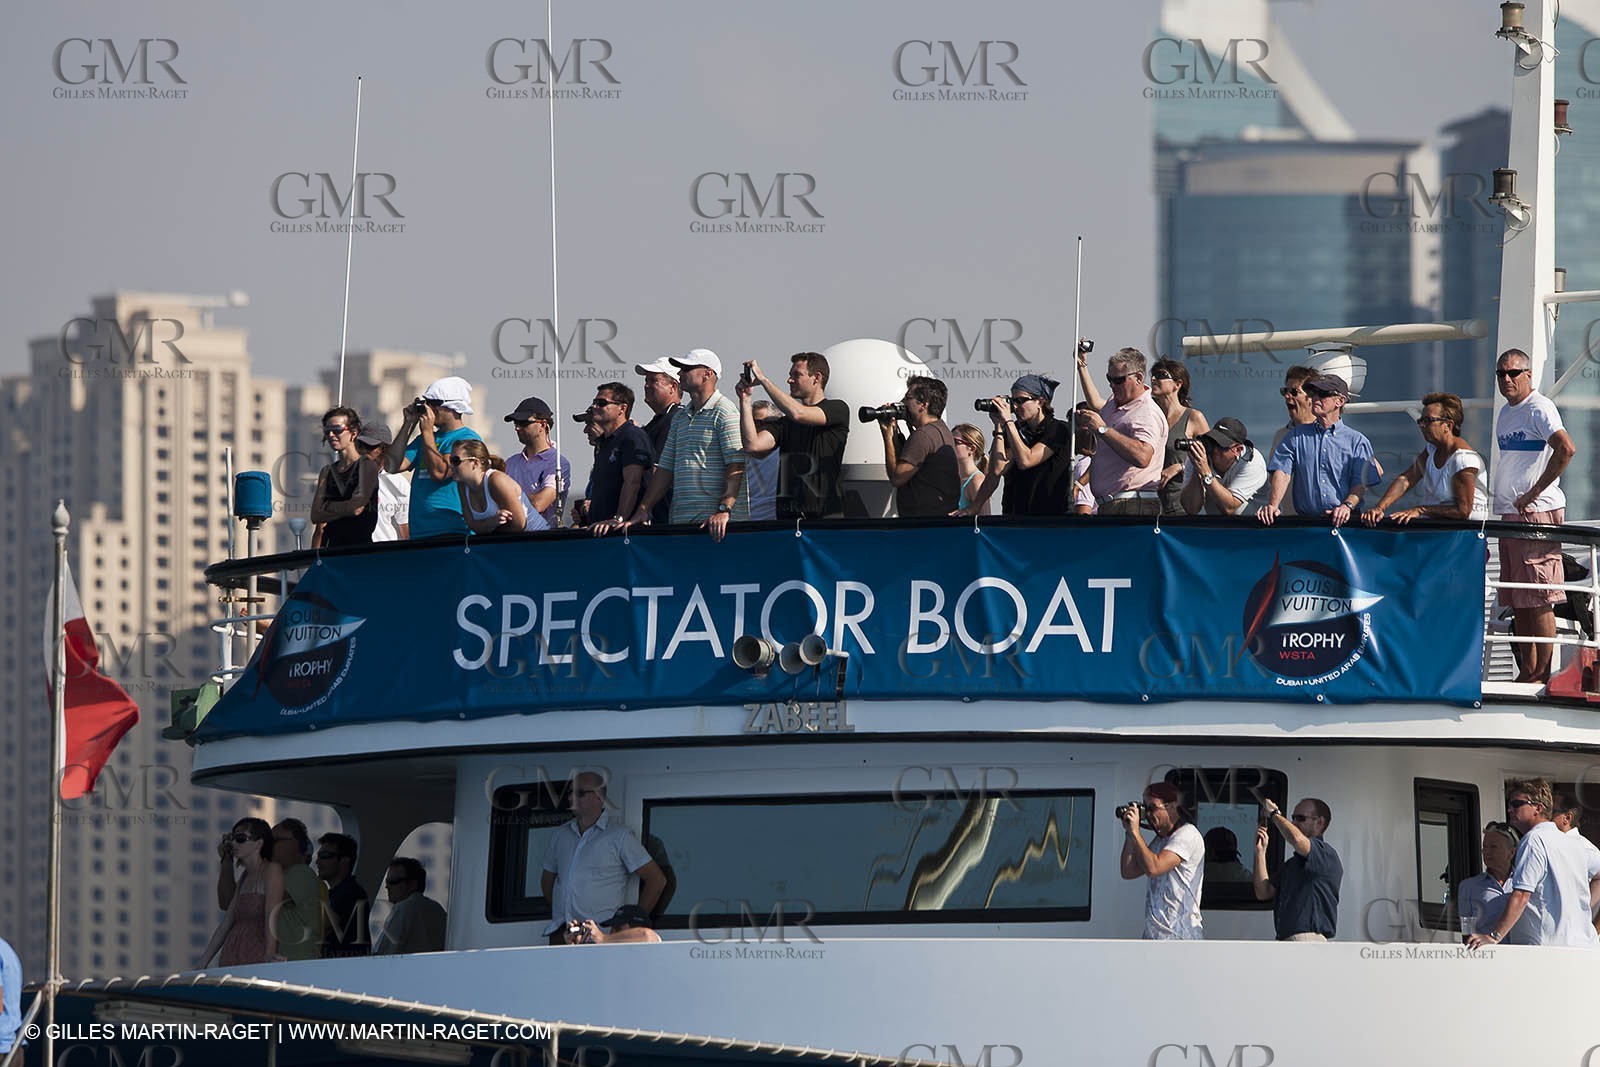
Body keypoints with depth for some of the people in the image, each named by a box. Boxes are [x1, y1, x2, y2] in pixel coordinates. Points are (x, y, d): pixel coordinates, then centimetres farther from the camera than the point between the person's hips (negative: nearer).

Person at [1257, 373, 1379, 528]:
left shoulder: (1357, 441, 12)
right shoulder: (1296, 436, 17)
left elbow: (1362, 482, 5)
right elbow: (1282, 472, 6)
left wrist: (1347, 505, -15)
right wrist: (1273, 506, -11)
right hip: (1305, 520, 2)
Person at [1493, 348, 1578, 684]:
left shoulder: (1539, 409, -10)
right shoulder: (1506, 413, 19)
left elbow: (1566, 449, -23)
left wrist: (1534, 492, -19)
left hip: (1537, 514, -9)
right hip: (1511, 515, 9)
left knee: (1538, 599, -9)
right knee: (1518, 602, 9)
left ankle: (1543, 673, -8)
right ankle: (1527, 672, 12)